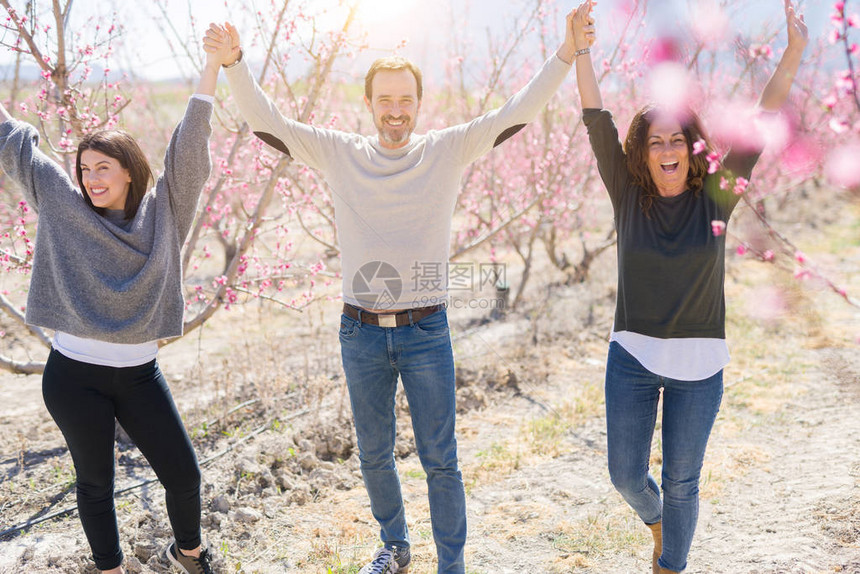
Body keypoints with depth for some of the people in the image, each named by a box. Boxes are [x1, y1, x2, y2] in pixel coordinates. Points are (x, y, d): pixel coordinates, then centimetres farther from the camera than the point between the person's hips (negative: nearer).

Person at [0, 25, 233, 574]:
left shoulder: (162, 211, -1)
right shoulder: (62, 205, 1)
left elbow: (189, 145, -7)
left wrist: (214, 59, -11)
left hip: (138, 375, 1)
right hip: (73, 375, 0)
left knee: (184, 473, 6)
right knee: (95, 482, 11)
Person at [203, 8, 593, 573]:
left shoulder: (449, 151, -2)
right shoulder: (340, 154, 1)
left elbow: (516, 113, -9)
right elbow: (268, 122, -3)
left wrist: (566, 54, -20)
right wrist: (235, 64, -18)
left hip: (426, 333, -2)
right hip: (361, 333, 2)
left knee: (440, 460, 7)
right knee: (374, 455, 18)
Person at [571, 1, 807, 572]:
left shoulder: (715, 200, -4)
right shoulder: (628, 196, -3)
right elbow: (598, 123, -9)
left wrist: (794, 55, -18)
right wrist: (580, 50, -17)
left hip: (698, 364, -1)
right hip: (632, 357, 1)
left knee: (682, 482, 9)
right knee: (626, 474, 10)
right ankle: (655, 517, 44)